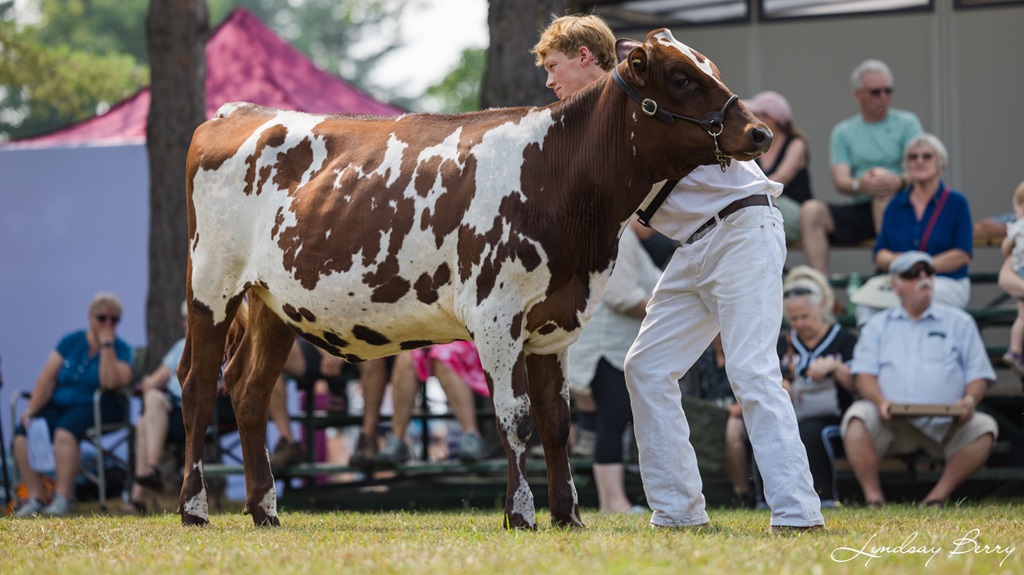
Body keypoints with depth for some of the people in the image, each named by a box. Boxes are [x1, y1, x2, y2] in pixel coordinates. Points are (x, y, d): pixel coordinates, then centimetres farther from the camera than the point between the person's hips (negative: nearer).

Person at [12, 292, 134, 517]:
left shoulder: (121, 349, 2)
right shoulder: (71, 342, 10)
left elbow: (111, 383, -17)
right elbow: (47, 378, 3)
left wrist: (107, 346, -14)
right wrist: (31, 410, -9)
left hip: (96, 409, -4)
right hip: (59, 405, 4)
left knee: (65, 429, -35)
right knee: (24, 433, -23)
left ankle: (62, 499, -37)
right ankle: (35, 498, -25)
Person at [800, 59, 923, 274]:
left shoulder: (906, 123, 7)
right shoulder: (843, 132, 14)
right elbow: (840, 181, 1)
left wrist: (897, 181, -29)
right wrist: (859, 185, -24)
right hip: (859, 211, 3)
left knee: (883, 187, -34)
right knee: (811, 210, -21)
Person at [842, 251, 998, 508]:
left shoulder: (960, 323, 18)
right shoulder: (878, 325, 19)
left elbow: (978, 374, 12)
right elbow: (864, 374, 7)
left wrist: (970, 400, -11)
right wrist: (880, 401, -15)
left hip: (945, 426, 0)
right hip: (891, 424, 0)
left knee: (984, 427, -27)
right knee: (857, 417, -30)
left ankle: (937, 497, -24)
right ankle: (873, 499, -27)